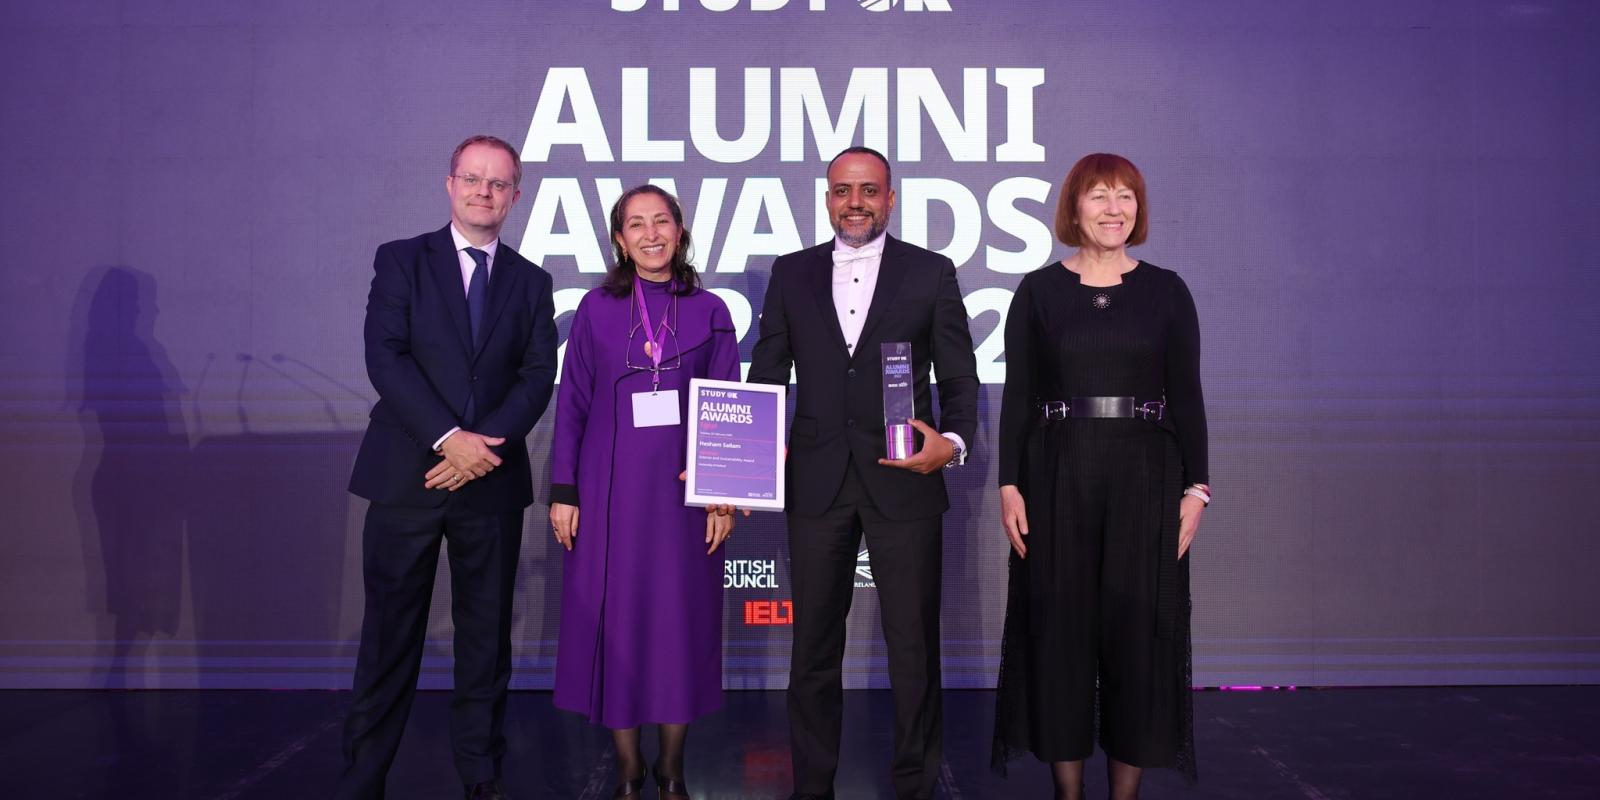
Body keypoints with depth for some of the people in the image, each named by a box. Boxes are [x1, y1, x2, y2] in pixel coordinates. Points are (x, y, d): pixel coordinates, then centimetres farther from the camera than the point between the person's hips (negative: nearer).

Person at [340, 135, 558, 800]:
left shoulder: (531, 282, 12)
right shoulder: (401, 260, 5)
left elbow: (538, 375, 2)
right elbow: (385, 357, -7)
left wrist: (485, 446, -13)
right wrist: (449, 438, -16)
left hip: (493, 480, 2)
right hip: (406, 474, -2)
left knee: (486, 634, 8)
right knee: (390, 633, 3)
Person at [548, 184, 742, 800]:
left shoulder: (710, 311, 5)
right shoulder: (597, 308, 4)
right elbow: (572, 403, 4)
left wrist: (725, 495, -2)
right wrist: (563, 491, -1)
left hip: (685, 490, 0)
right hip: (610, 489, 0)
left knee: (682, 622, 5)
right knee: (612, 621, 4)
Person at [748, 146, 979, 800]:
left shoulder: (931, 272, 4)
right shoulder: (791, 273, 10)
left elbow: (959, 378, 4)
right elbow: (767, 375, 10)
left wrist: (952, 442, -14)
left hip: (903, 481, -2)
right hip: (816, 482, 2)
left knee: (914, 645, 6)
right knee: (813, 646, 11)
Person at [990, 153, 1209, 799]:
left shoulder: (1166, 291, 5)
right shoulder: (1038, 291, 4)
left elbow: (1186, 396, 4)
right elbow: (1017, 395, 2)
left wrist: (1195, 487, -2)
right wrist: (1009, 484, -6)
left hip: (1145, 478, 0)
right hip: (1056, 475, 0)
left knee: (1138, 626, 3)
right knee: (1059, 625, 4)